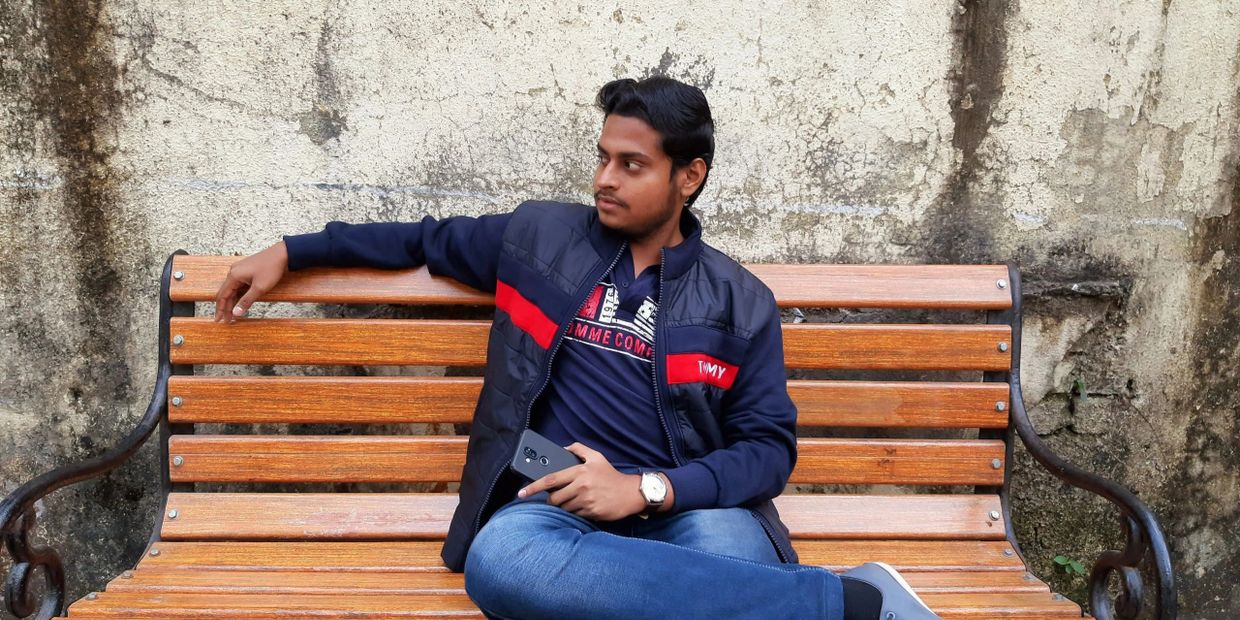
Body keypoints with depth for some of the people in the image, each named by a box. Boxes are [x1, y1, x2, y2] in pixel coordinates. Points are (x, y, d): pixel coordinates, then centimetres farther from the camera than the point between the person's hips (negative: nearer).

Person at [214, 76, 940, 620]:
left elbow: (770, 446, 3)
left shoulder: (741, 301, 7)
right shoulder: (540, 235, 12)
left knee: (732, 557, -42)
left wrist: (647, 488, -13)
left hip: (684, 513, -2)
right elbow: (427, 239, 26)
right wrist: (289, 251, 25)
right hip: (557, 505, 3)